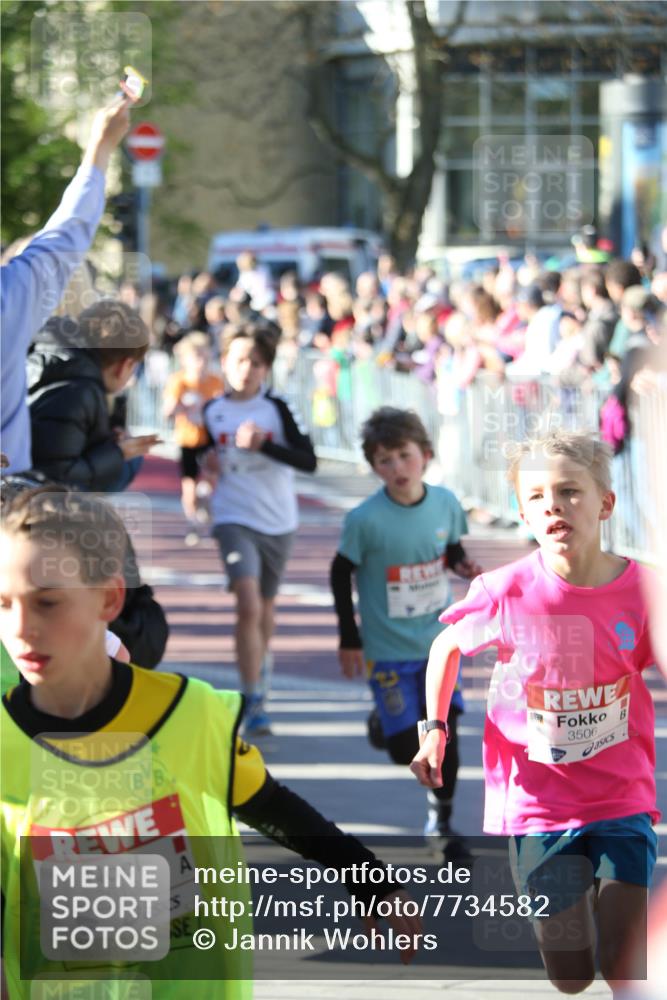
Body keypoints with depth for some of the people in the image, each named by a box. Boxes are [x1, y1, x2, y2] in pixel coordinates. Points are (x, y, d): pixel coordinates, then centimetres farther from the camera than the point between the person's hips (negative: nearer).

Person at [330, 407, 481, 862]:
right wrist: (349, 640, -5)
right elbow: (342, 573, -6)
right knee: (407, 749, -3)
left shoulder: (445, 503, -7)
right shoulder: (365, 520, -18)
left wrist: (464, 565, -12)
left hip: (438, 640, 3)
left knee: (445, 731, 0)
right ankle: (381, 720, 32)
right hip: (389, 649, -3)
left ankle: (441, 821, 18)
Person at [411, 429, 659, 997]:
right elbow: (448, 646, 7)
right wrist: (435, 730, 0)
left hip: (623, 801, 0)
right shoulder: (508, 592, -13)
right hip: (539, 804, 0)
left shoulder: (641, 590, -11)